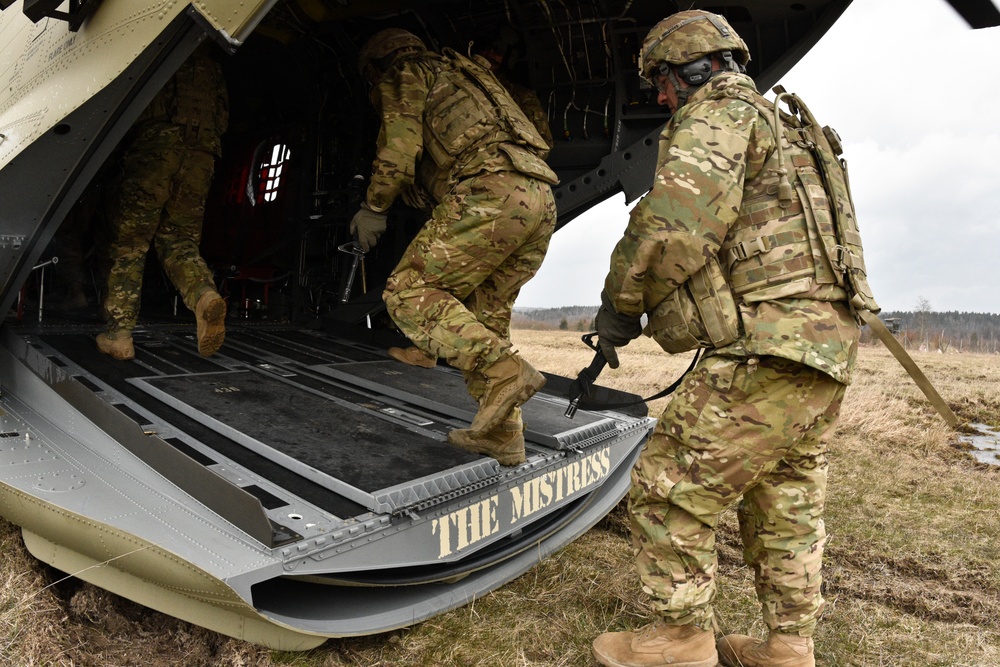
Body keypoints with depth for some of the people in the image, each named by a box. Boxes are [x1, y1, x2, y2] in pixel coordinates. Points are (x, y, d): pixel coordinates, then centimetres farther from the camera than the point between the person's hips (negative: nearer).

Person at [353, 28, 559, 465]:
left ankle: (504, 371, -21)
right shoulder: (461, 74, 39)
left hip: (491, 192, -9)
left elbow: (400, 141, -2)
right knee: (485, 315, 14)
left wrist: (374, 207, 9)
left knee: (409, 292, -6)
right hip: (540, 200, 9)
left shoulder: (405, 74, 14)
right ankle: (501, 434, 13)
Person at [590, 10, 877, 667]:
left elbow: (676, 218, -22)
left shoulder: (720, 109, -4)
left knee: (669, 488, -1)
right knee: (787, 507, 17)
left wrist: (621, 302, -9)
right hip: (828, 344, 10)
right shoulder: (785, 127, 28)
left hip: (773, 346, -10)